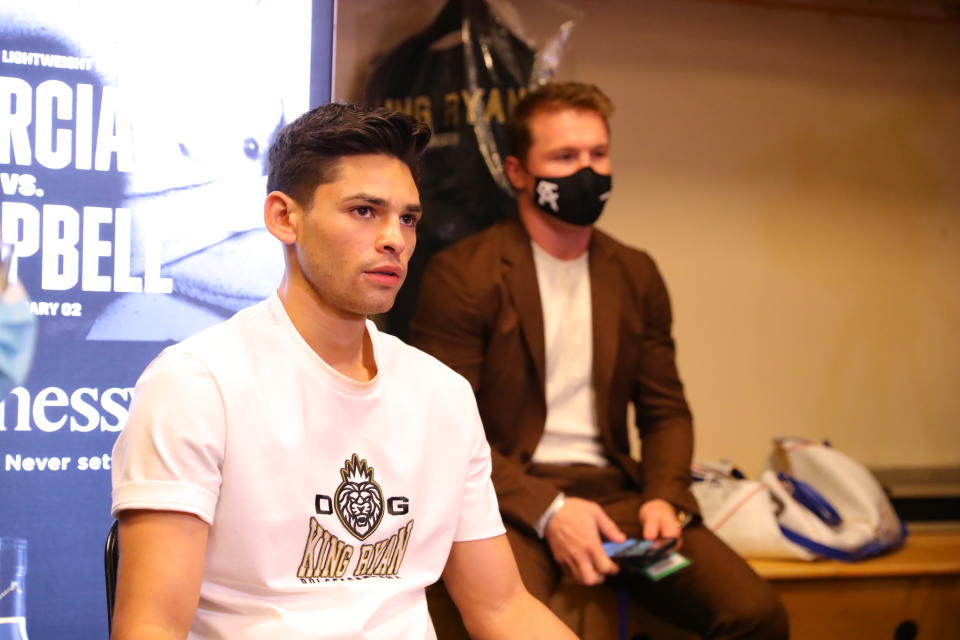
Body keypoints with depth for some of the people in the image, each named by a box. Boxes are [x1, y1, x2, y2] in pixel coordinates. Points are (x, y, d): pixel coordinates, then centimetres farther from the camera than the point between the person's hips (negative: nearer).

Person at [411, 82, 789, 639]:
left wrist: (665, 496, -4)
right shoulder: (462, 274, -4)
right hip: (508, 497, -5)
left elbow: (666, 410, 17)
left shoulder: (637, 275, 14)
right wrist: (545, 509, -19)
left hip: (614, 489, 5)